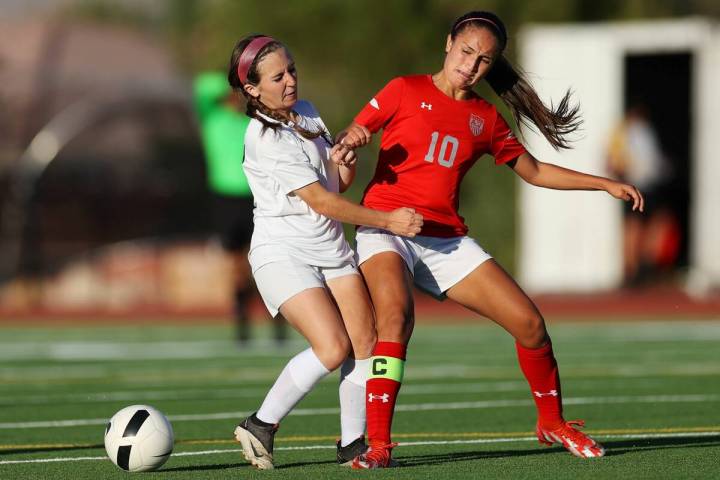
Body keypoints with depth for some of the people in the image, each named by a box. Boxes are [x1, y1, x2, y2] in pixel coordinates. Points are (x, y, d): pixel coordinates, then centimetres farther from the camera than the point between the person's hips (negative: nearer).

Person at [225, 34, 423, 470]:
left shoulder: (307, 113, 9)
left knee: (364, 343, -6)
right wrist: (387, 220, -20)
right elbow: (321, 200, -19)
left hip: (331, 248, 7)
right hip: (284, 253, -7)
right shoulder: (265, 139, -17)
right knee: (333, 348, -20)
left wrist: (345, 163, -9)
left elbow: (339, 185, 15)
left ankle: (353, 443, 3)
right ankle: (260, 426, -5)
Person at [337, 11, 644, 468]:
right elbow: (347, 139, 4)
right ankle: (377, 445, -33)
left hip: (447, 241, 4)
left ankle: (553, 423, 22)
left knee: (529, 323, -2)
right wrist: (350, 138, -20)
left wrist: (606, 184, 18)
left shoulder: (486, 119, 12)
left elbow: (533, 171, 23)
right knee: (397, 316, -33)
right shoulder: (405, 91, 1)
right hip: (386, 229, -4)